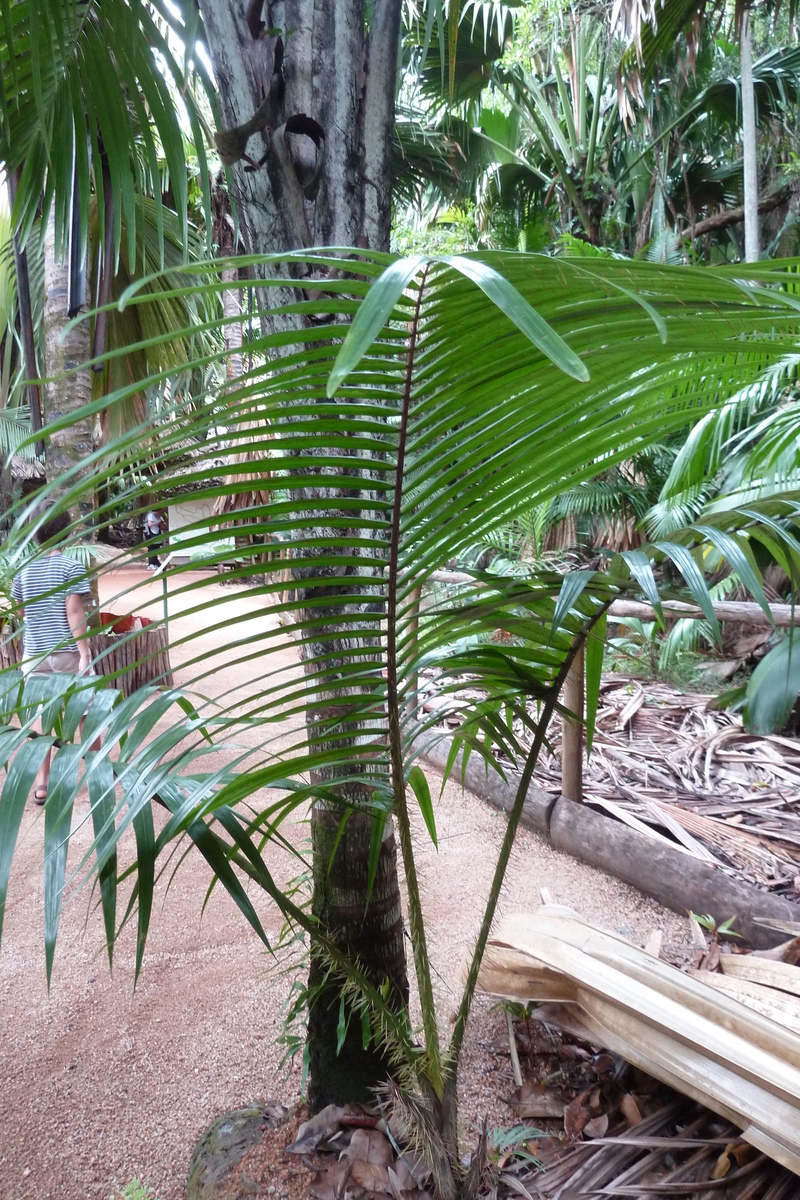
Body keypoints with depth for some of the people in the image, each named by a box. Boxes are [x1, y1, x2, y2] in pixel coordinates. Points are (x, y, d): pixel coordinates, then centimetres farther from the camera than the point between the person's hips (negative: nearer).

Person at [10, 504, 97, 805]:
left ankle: (41, 784, 5)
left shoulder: (23, 571, 5)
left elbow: (21, 611, 15)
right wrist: (85, 653, -17)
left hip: (34, 652, 4)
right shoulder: (72, 568, -10)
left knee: (40, 715, 5)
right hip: (68, 651, -3)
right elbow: (74, 613, -16)